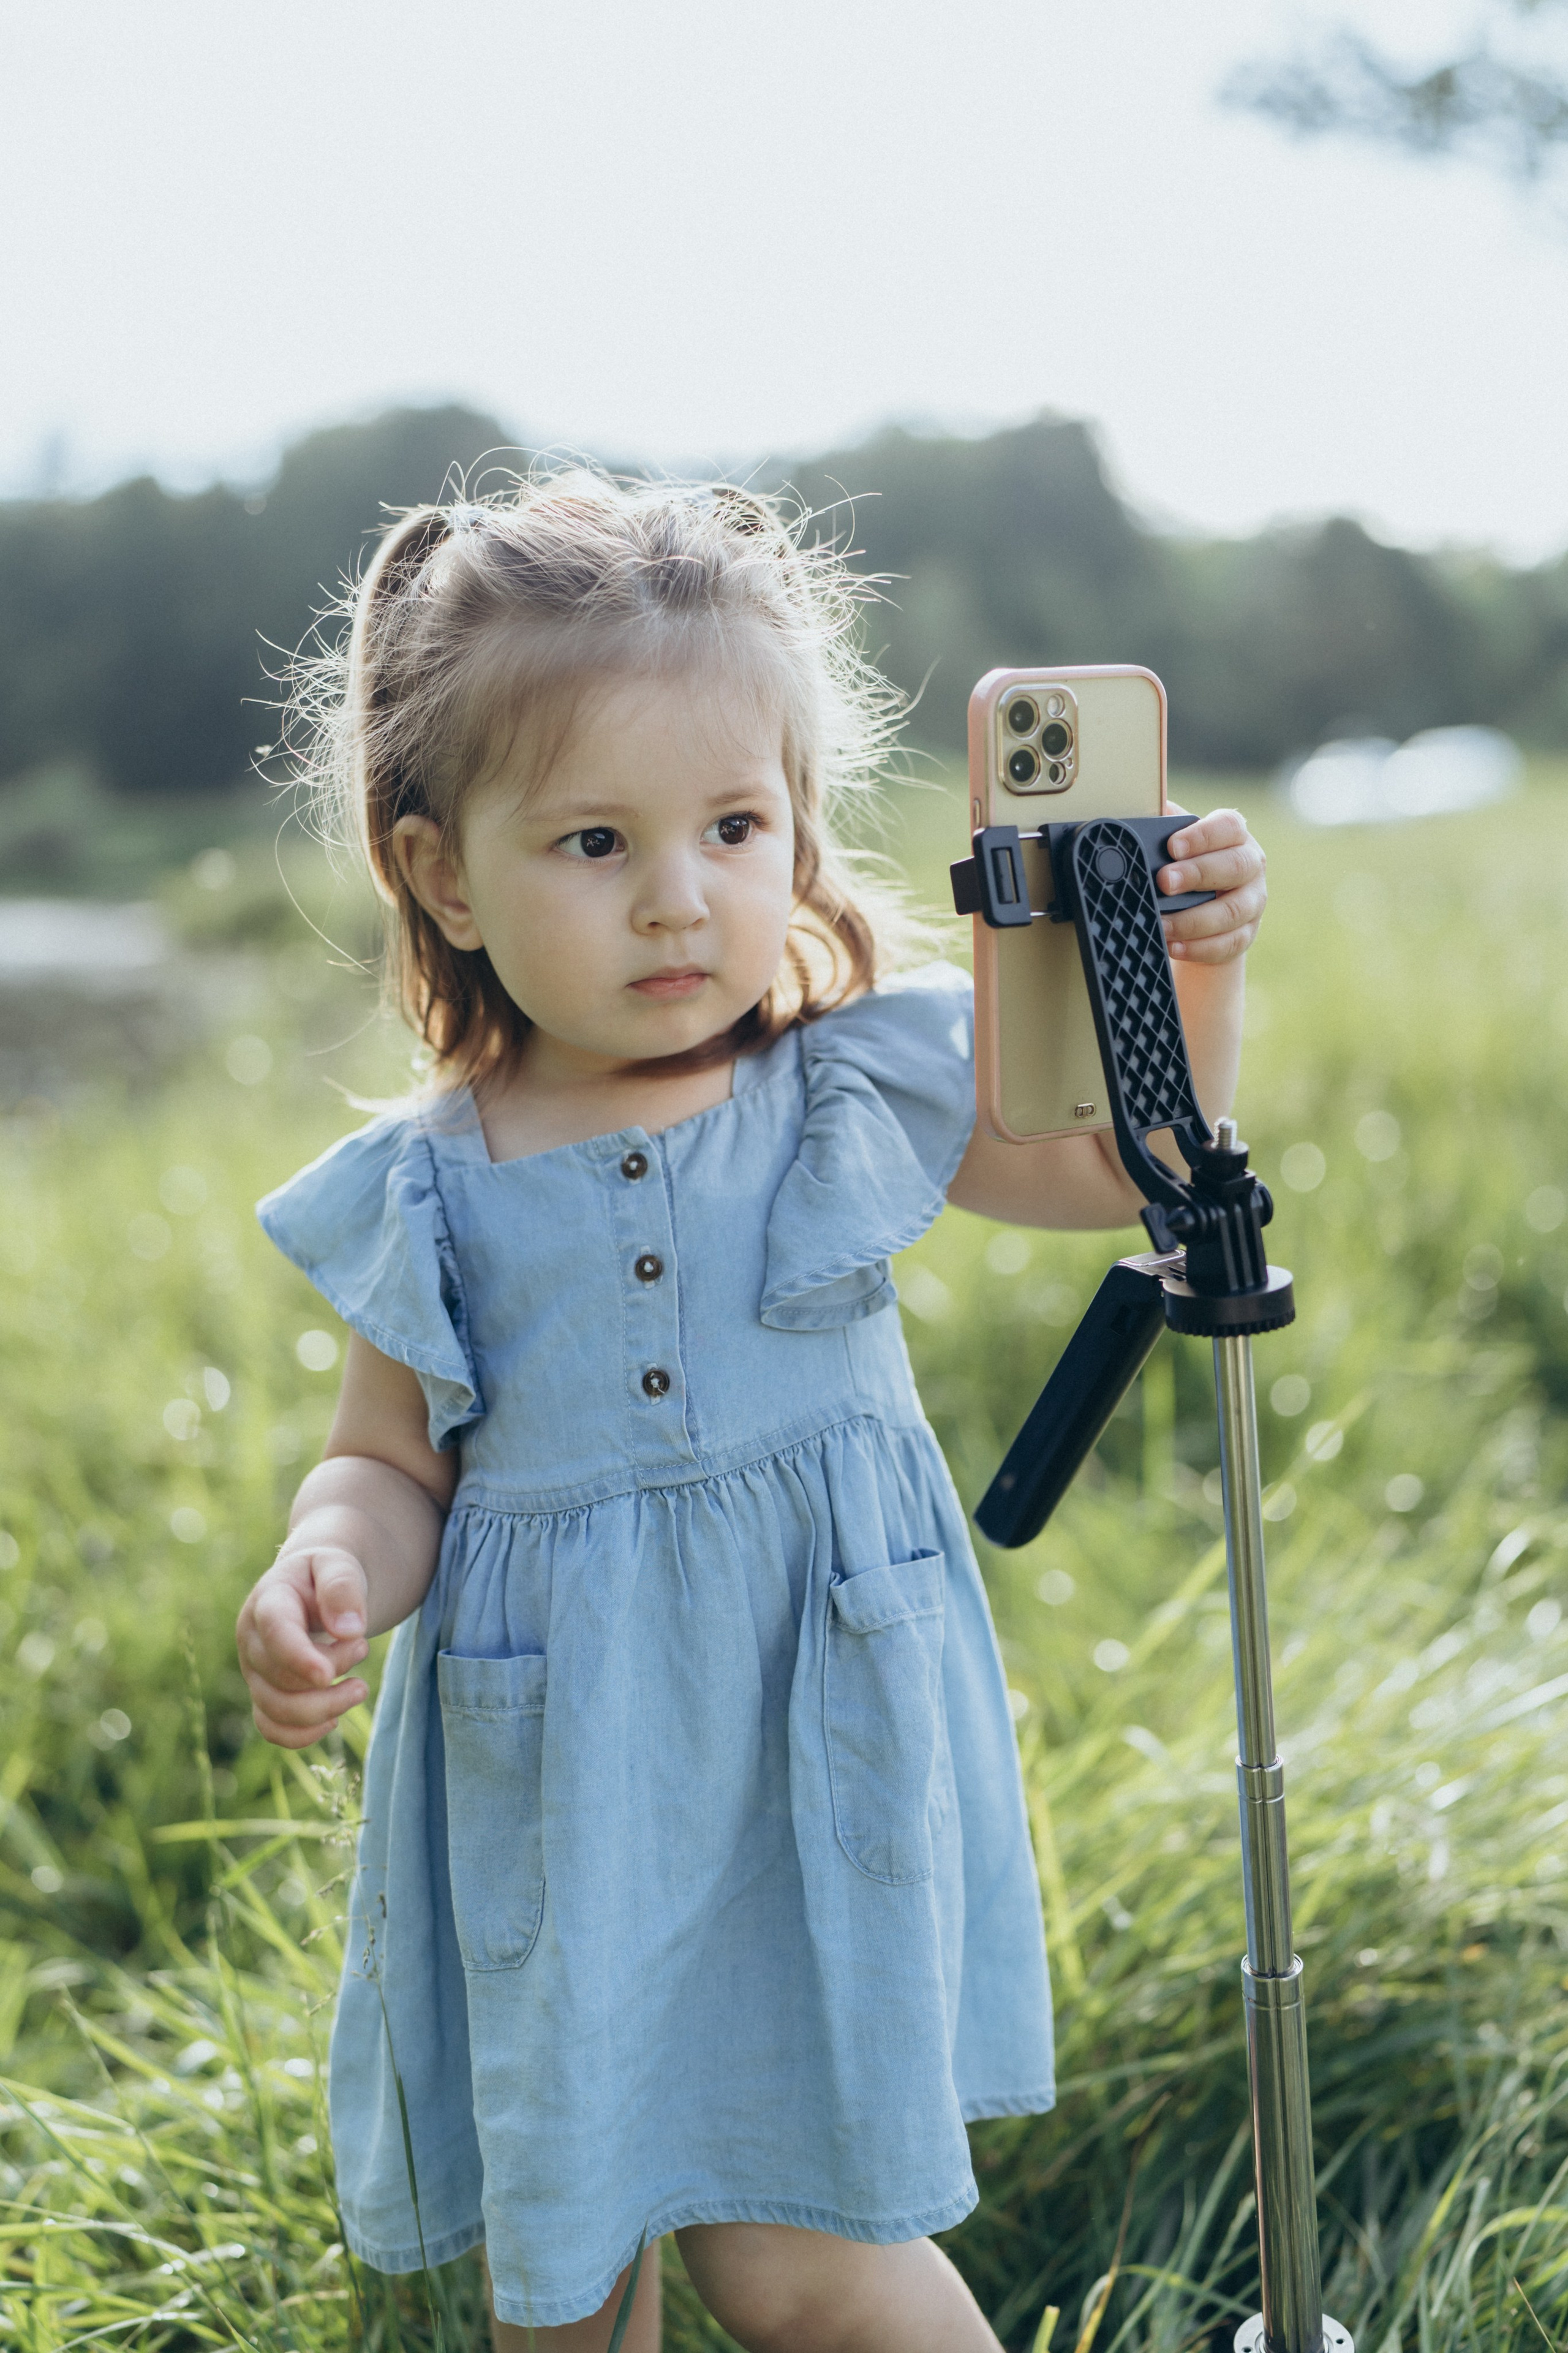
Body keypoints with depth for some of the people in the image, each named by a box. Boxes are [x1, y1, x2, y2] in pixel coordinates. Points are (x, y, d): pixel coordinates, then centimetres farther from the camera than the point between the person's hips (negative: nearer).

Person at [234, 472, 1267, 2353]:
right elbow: (390, 1465, 3)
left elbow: (1122, 1170, 7)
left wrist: (1188, 981, -10)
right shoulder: (426, 1196, -6)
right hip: (555, 1791, 2)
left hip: (812, 1757, -1)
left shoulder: (861, 1089, -5)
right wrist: (331, 1573, -19)